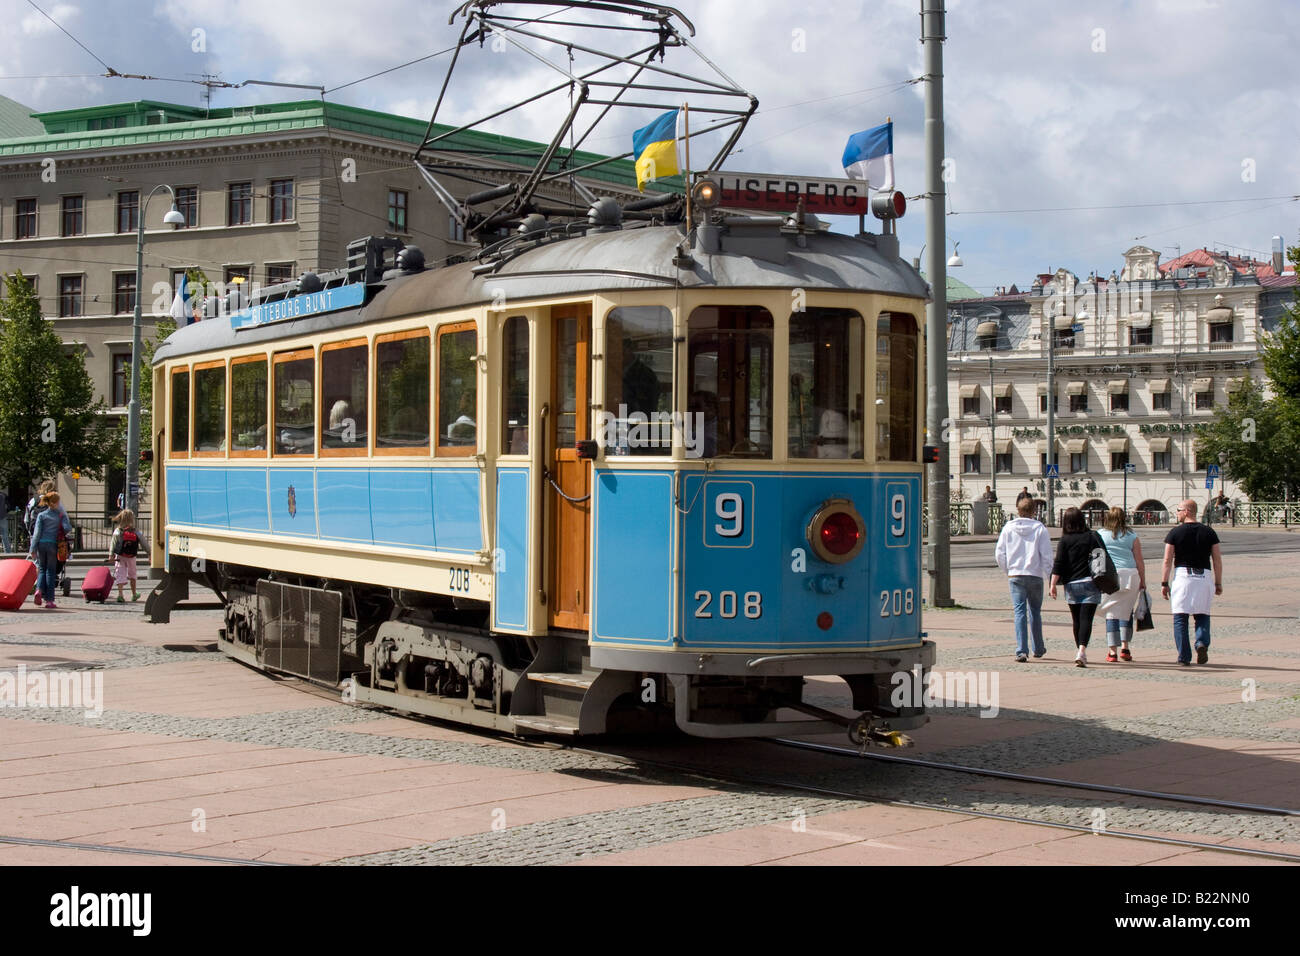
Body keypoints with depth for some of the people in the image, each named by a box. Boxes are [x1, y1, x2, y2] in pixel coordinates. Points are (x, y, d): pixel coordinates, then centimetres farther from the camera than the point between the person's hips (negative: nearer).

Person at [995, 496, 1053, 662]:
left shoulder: (1008, 528, 1)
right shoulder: (1040, 529, -4)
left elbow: (1000, 553, 1)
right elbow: (1047, 555, -6)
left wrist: (1007, 569, 15)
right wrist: (1047, 573, 6)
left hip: (1015, 575, 0)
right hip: (1035, 575, 0)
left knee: (1020, 612, -1)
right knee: (1035, 611, 15)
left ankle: (1021, 650, -12)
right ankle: (1038, 649, 27)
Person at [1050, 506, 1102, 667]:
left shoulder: (1065, 540, -2)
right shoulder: (1092, 537, 3)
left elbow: (1058, 564, -8)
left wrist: (1053, 584, -5)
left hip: (1072, 585, 0)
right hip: (1091, 583, 0)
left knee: (1076, 620, 14)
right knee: (1086, 618, -7)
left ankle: (1081, 654, 23)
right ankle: (1082, 652, -25)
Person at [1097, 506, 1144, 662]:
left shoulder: (1100, 535, 6)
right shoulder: (1132, 536, 6)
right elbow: (1139, 562, 6)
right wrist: (1143, 582, 12)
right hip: (1130, 575, 1)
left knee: (1112, 613, 3)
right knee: (1126, 612, 16)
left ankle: (1112, 651, -3)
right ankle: (1124, 647, 8)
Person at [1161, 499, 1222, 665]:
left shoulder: (1175, 533, -1)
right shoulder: (1209, 532, 7)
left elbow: (1167, 560, -3)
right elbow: (1217, 561, 6)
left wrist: (1164, 583, 1)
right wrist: (1218, 583, 13)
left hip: (1182, 575, -2)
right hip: (1204, 576, 2)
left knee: (1180, 618, 3)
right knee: (1202, 615, 16)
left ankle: (1184, 657, -1)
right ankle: (1202, 643, -11)